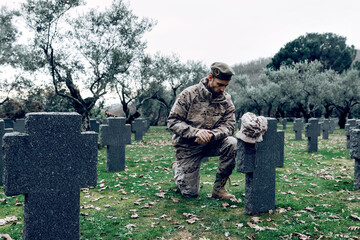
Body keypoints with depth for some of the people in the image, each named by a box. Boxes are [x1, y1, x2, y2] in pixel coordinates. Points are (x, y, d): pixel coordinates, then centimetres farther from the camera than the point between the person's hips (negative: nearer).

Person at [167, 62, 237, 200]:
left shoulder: (226, 100, -4)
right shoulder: (188, 94, -15)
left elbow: (229, 126, -11)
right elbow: (173, 121, -17)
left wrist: (212, 134, -33)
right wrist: (196, 132, -33)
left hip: (211, 144, 3)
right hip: (187, 146, -3)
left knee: (232, 144, -29)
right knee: (190, 193, -1)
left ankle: (218, 188, -13)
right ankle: (177, 168, 33)